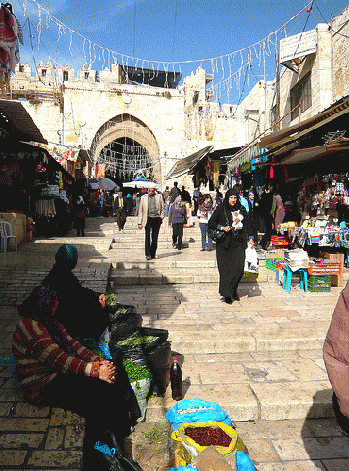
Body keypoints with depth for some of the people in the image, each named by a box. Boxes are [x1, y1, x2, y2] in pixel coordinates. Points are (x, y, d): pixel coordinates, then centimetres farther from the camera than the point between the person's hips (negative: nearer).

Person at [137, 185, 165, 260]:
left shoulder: (159, 197, 12)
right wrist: (139, 223, 6)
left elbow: (163, 209, 16)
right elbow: (140, 211, 12)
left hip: (157, 219, 1)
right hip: (148, 219, -1)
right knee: (148, 237, -13)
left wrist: (161, 218, 2)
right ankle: (148, 254, -12)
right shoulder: (144, 197, 12)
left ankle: (153, 254, 13)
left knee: (155, 238, 2)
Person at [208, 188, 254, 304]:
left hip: (238, 243, 3)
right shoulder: (220, 210, 1)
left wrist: (250, 237, 10)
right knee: (225, 269, -3)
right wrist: (222, 227, -12)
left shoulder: (242, 209, 12)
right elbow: (210, 223, 1)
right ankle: (227, 294, 8)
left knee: (239, 267, -4)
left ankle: (234, 290, 17)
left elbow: (247, 224, 19)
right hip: (224, 243, -3)